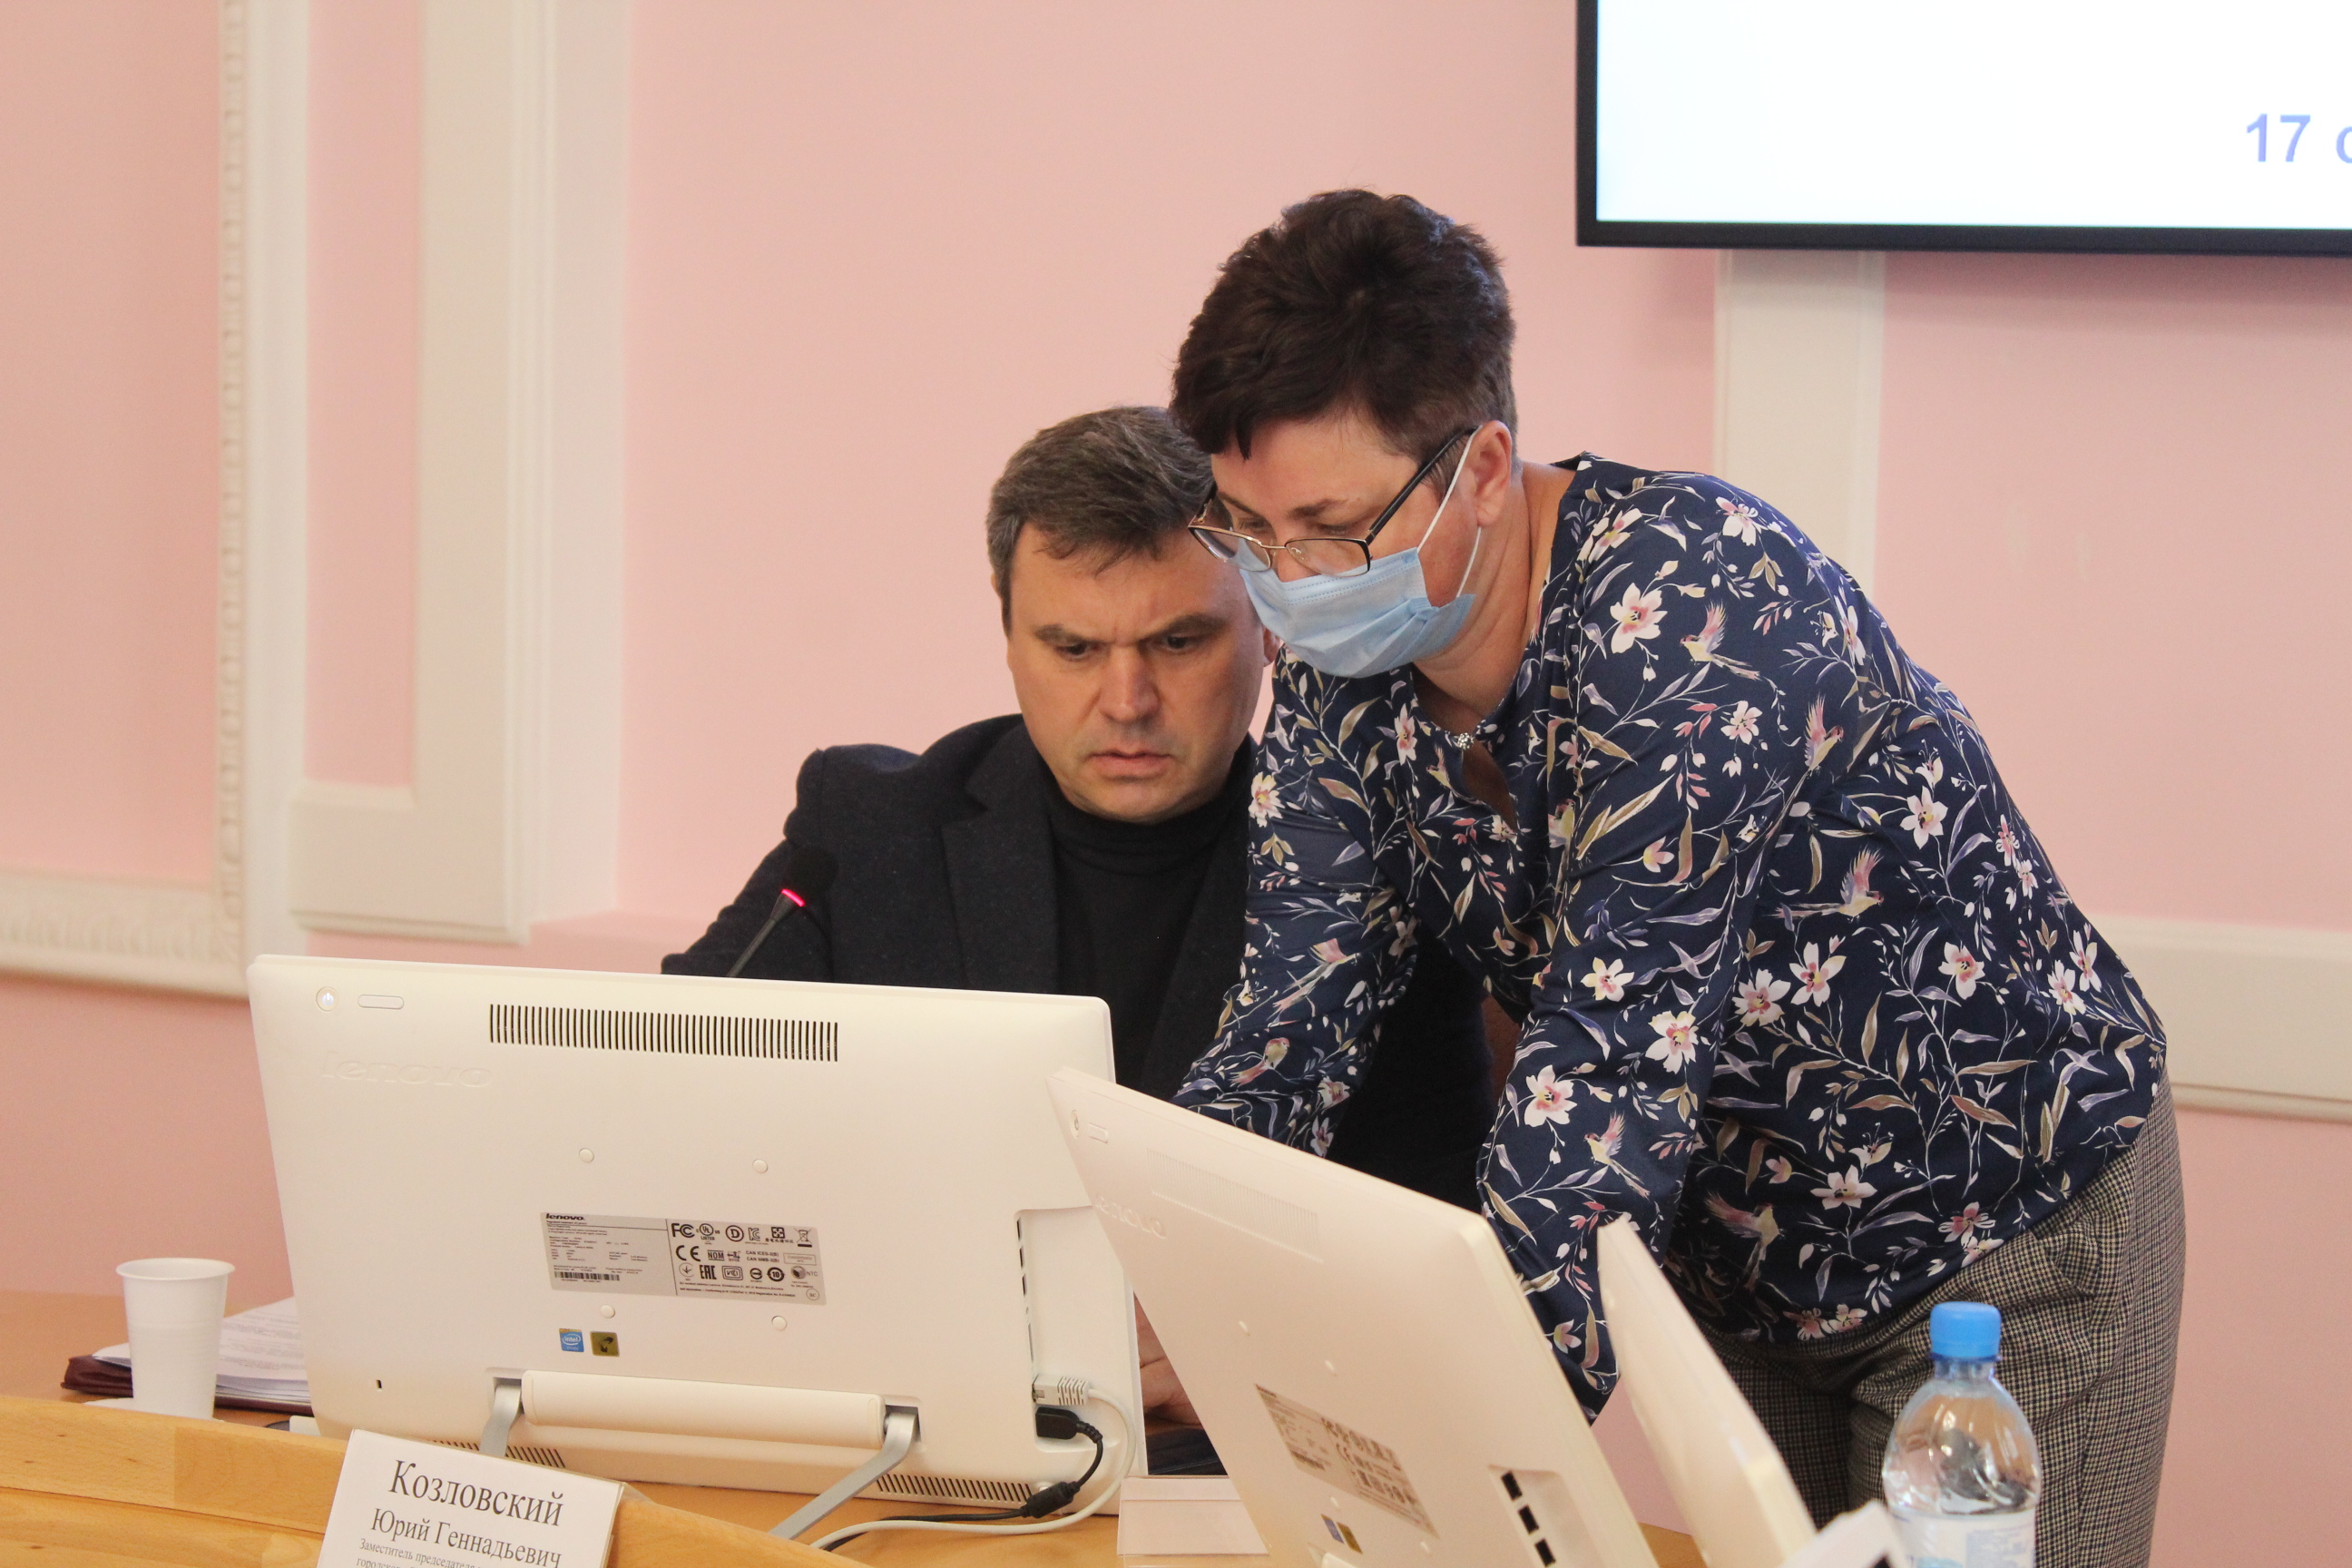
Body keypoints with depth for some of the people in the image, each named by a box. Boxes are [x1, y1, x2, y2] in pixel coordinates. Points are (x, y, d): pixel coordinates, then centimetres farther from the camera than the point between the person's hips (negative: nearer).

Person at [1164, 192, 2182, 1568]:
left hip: (2010, 1235, -7)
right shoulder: (1344, 679, -8)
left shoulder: (1691, 592, -30)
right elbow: (1293, 1028, -8)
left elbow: (1617, 1053, -36)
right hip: (1736, 1250, 7)